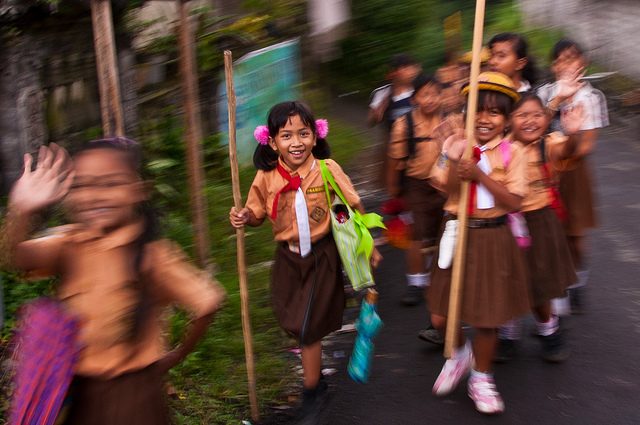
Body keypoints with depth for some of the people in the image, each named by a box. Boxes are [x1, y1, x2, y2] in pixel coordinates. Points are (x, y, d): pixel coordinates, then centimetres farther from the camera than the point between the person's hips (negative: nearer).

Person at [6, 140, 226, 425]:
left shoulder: (151, 255, -16)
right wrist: (21, 212, -40)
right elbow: (20, 257, -23)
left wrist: (176, 356, -1)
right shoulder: (68, 244, -5)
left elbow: (206, 302, -13)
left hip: (132, 394, -3)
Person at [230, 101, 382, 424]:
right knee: (292, 324, 16)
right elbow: (257, 214, 6)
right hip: (287, 258, 3)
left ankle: (311, 397, 22)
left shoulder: (327, 170, -16)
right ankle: (316, 378, 46)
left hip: (321, 256, -3)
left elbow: (353, 208, -3)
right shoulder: (266, 177, -9)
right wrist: (243, 218, -17)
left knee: (308, 328, -2)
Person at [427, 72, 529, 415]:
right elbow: (444, 189, -6)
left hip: (493, 238, -2)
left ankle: (481, 378, 31)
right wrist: (456, 161, -22)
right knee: (440, 317, 4)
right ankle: (460, 353, 38)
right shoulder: (454, 144, 2)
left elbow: (514, 202, -13)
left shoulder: (512, 151, -5)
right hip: (457, 235, 2)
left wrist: (480, 175, -21)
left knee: (487, 317, 5)